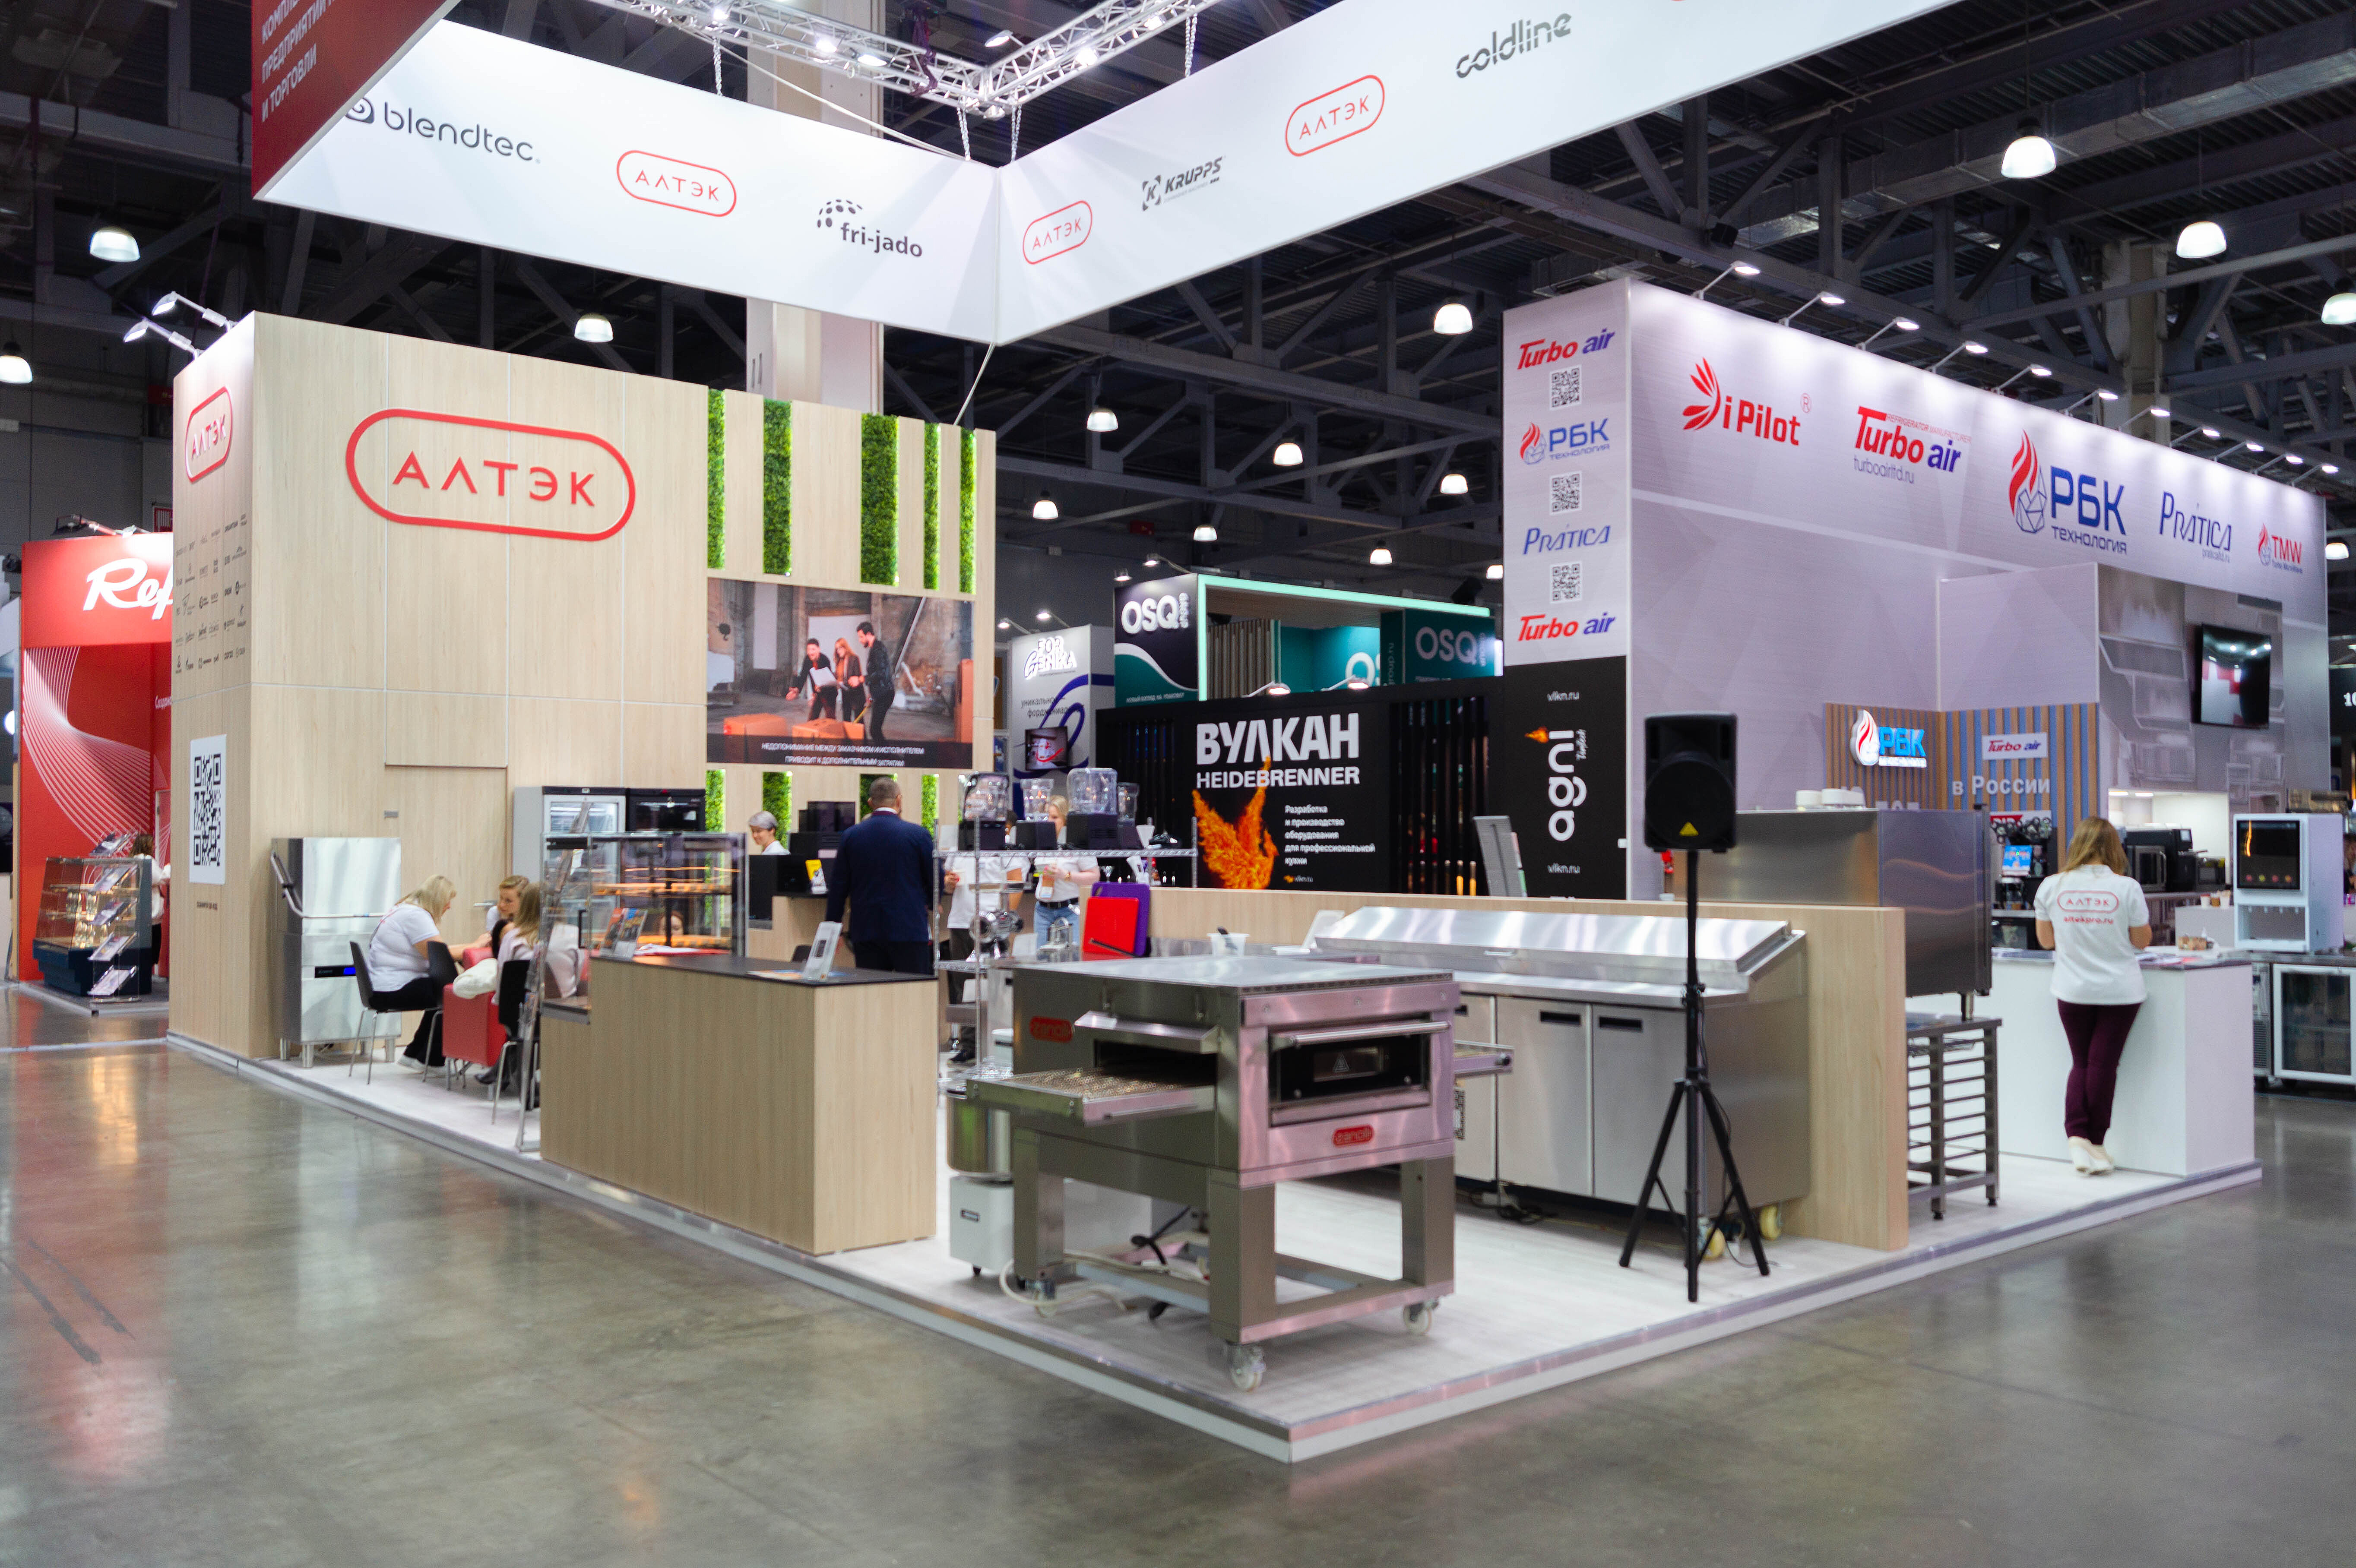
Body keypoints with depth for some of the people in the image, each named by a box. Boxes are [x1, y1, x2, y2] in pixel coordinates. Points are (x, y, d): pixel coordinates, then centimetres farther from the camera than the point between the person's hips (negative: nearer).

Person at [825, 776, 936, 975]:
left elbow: (838, 886, 6)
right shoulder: (918, 835, -4)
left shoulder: (851, 836, 3)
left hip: (865, 930, 3)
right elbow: (935, 879, 3)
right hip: (909, 929, -3)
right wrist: (932, 905, 24)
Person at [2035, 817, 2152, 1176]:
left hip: (2072, 991, 2)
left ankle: (2076, 1137, -1)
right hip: (2119, 991, -2)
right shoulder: (2126, 888, -11)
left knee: (2081, 1063, 13)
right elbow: (2142, 941, -2)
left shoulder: (2051, 886, -4)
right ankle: (2095, 1142, 11)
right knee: (2103, 1064, 4)